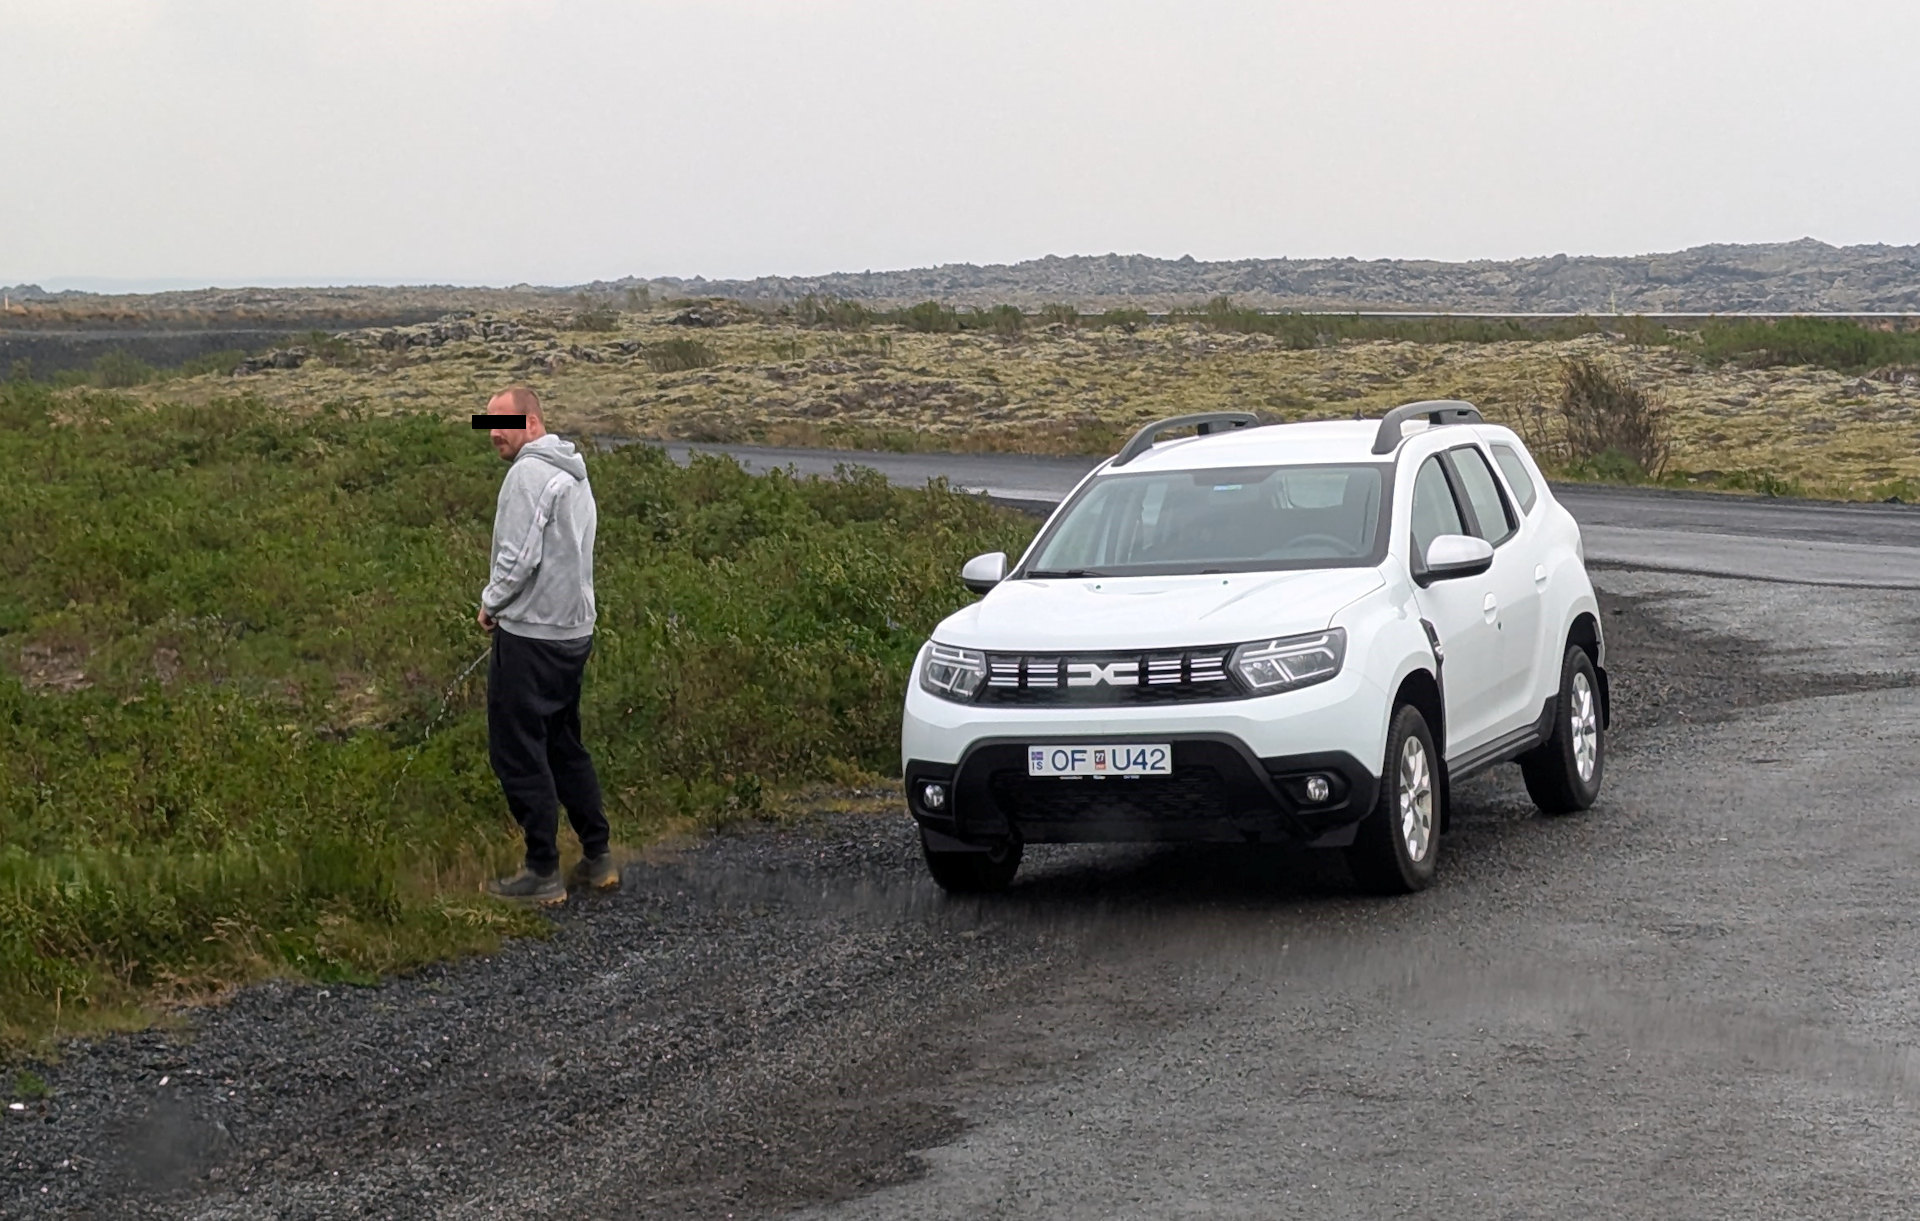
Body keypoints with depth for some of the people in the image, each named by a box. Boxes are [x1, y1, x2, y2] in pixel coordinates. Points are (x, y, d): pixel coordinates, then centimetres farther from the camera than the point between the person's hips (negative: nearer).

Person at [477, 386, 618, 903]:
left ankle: (543, 873, 0)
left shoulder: (528, 474, -16)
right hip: (575, 631, 10)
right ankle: (597, 858, 21)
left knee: (519, 753, -2)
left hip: (530, 636, -10)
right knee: (564, 746, 18)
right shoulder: (573, 471, 13)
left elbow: (521, 556, -22)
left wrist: (491, 602, -6)